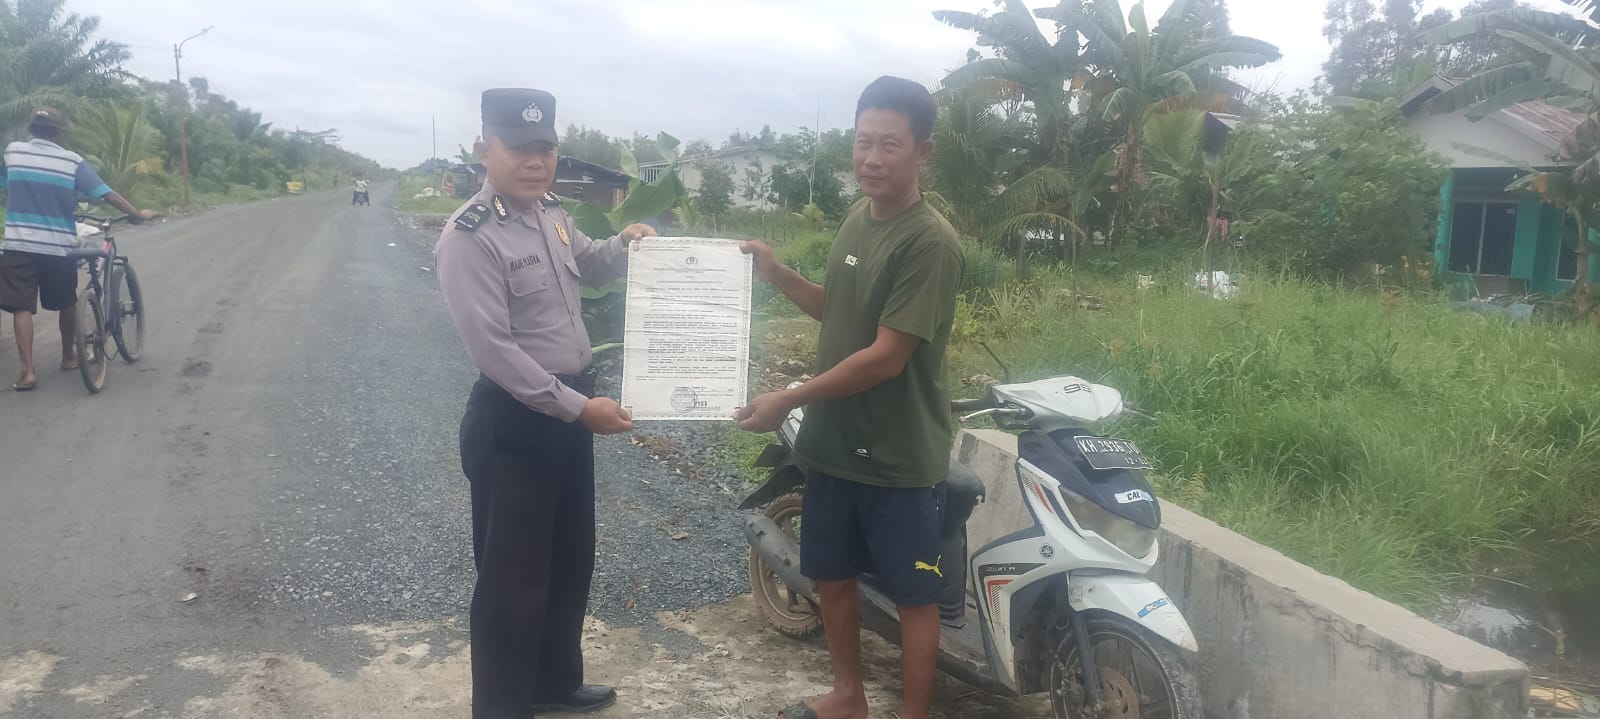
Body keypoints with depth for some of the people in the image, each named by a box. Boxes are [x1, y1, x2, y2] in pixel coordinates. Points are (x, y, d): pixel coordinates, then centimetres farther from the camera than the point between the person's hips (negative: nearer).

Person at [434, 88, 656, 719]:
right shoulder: (469, 237, -20)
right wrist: (579, 407, -26)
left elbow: (587, 270, 27)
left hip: (569, 408, 9)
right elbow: (494, 349, -25)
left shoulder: (551, 214, 6)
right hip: (514, 420, -9)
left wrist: (621, 245, 5)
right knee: (512, 576, 2)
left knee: (570, 559, 21)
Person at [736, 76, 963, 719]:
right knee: (831, 576, 20)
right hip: (833, 441, 8)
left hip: (899, 455, -8)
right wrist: (777, 275, 3)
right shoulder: (858, 217, 6)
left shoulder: (930, 241, -20)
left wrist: (788, 401, -20)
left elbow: (886, 357, -23)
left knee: (913, 596, 8)